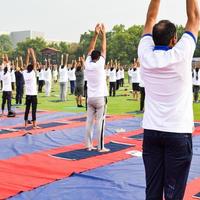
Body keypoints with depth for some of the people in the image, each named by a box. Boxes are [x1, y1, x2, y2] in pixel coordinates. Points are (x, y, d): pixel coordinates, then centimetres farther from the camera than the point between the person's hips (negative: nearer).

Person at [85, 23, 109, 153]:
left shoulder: (87, 64, 1)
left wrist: (96, 34, 11)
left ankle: (89, 145, 11)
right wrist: (103, 34, 3)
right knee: (100, 122, -4)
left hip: (90, 98, 6)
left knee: (89, 121, 7)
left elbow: (91, 49, 11)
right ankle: (101, 147, -4)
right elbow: (104, 49, -5)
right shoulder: (99, 64, -11)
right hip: (100, 98, -6)